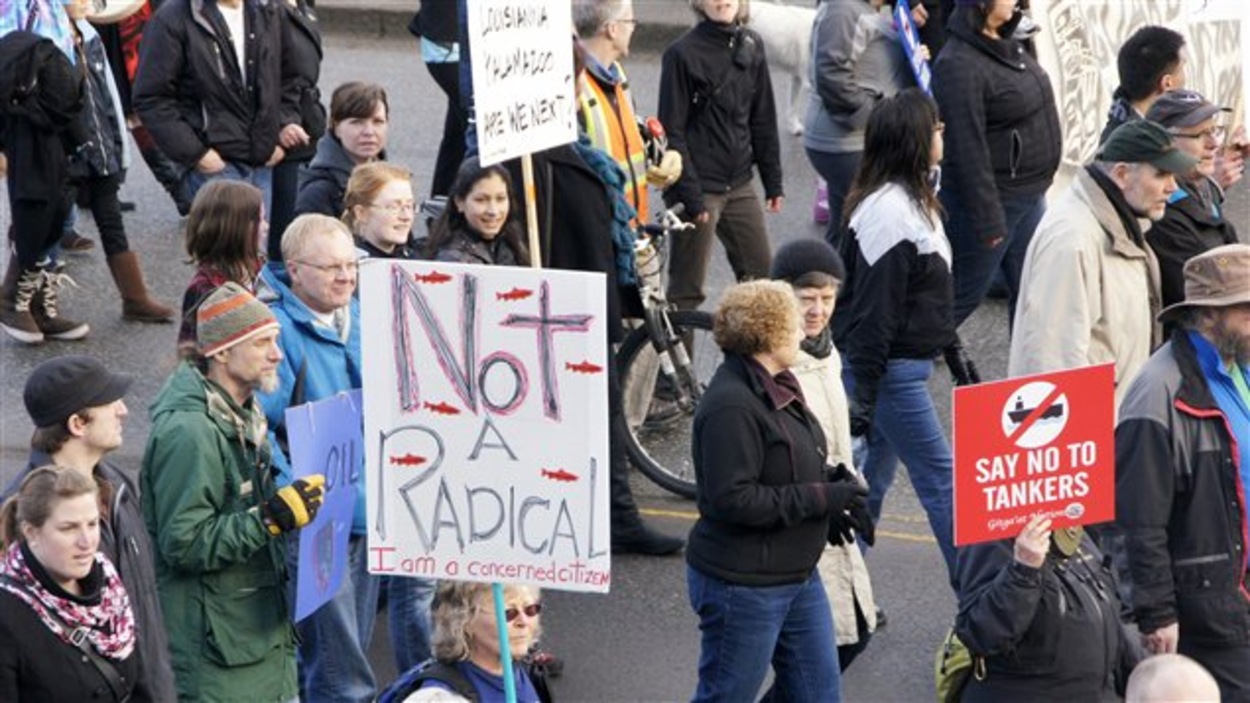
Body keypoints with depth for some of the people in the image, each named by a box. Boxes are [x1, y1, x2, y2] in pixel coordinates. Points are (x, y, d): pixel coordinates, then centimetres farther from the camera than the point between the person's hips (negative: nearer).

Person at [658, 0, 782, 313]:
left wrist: (773, 182, 11)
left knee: (762, 278, 10)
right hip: (700, 188, -6)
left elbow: (763, 119, 13)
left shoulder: (751, 46, 7)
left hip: (739, 185, 6)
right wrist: (691, 196, -16)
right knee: (686, 290, 0)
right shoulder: (683, 53, -11)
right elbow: (672, 132, -12)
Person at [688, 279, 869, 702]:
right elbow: (733, 499, -27)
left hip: (798, 577, 10)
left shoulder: (776, 386, 9)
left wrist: (833, 480, 1)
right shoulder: (732, 406, -23)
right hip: (743, 585, -10)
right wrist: (822, 497, -23)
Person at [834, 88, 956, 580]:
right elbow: (873, 311, -22)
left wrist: (952, 349, 25)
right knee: (940, 480, -3)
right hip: (891, 370, -10)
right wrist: (862, 396, -21)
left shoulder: (912, 199, 11)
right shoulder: (889, 212, -21)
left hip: (903, 366, 10)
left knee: (872, 479, 15)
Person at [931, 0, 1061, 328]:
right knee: (964, 296, 3)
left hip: (1030, 196, 9)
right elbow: (968, 149, -24)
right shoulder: (959, 64, -23)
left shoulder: (1007, 44, 6)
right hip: (994, 199, -9)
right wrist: (987, 220, -23)